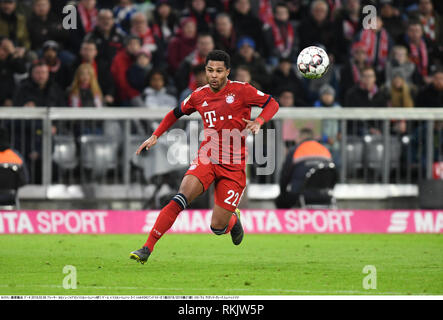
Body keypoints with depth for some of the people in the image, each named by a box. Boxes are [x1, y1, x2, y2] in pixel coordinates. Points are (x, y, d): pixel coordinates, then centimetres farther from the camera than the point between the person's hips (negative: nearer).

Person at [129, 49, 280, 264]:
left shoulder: (241, 91, -5)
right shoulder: (199, 96, 6)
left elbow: (272, 104, 3)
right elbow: (176, 113, 24)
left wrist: (258, 122, -16)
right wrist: (155, 136, 18)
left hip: (234, 167, -2)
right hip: (206, 159, 2)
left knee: (217, 227, -5)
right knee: (181, 198, -25)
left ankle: (233, 219, 34)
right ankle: (147, 249, -26)